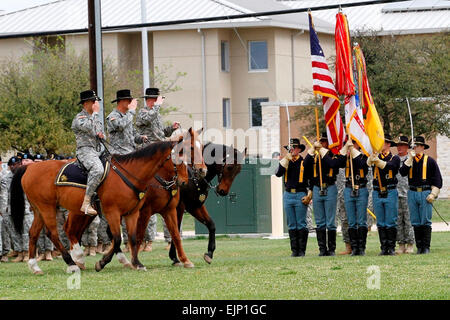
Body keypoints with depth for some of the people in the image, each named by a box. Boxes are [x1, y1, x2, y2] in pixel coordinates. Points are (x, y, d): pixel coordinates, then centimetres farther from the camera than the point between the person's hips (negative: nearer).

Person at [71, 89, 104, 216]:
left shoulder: (95, 117, 23)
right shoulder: (79, 118, -4)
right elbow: (91, 129, -22)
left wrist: (101, 134, 10)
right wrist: (95, 113, -11)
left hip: (98, 151, 10)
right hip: (85, 150, -9)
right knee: (97, 169, -37)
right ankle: (86, 203, -40)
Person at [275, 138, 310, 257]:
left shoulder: (305, 162, 3)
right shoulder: (285, 162, 14)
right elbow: (278, 173, -3)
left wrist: (309, 195, -5)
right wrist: (285, 160, -9)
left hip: (300, 195, -4)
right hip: (288, 195, 4)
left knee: (301, 225, -5)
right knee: (291, 225, 4)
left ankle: (302, 250, -3)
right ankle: (294, 250, 7)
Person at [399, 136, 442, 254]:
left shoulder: (430, 161, 4)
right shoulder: (409, 161, 13)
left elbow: (437, 179, 3)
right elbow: (402, 172, -5)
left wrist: (433, 194, -5)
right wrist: (410, 159, -8)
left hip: (425, 193, -3)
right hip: (412, 193, 3)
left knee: (426, 222, -5)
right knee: (416, 222, 4)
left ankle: (426, 247, -2)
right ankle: (419, 247, 9)